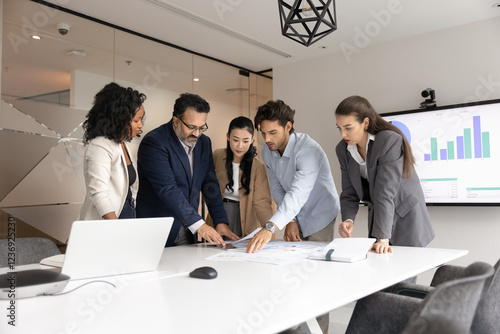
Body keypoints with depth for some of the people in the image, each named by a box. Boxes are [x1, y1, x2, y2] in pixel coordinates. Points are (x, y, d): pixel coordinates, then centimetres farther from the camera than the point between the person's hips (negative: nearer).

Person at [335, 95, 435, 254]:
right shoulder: (343, 149, -5)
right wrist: (348, 220, -24)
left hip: (405, 217, -5)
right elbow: (349, 193, -4)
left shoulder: (390, 141, -24)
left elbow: (386, 192, -31)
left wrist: (383, 238, -35)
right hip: (377, 215, 5)